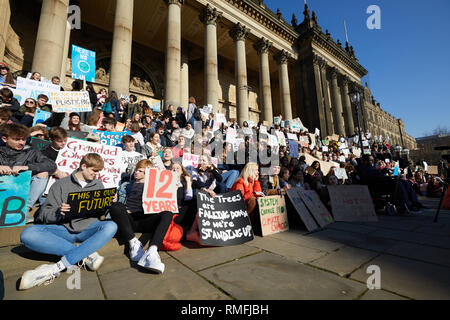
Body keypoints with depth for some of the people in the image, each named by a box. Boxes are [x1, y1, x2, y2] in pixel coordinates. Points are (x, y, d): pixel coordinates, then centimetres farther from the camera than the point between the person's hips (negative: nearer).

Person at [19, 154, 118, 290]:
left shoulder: (98, 185, 14)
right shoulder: (61, 184, 7)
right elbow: (45, 215, 3)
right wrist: (58, 212, -19)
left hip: (88, 229, 1)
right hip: (64, 230, 0)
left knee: (111, 226, -31)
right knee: (27, 234, -27)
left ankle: (56, 268, -33)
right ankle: (86, 254, -31)